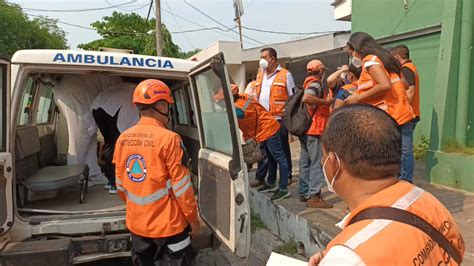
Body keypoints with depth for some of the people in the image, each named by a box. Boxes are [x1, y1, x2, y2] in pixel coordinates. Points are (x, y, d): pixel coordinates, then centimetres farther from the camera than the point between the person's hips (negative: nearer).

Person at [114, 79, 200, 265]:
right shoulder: (168, 138, -19)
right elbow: (181, 187, -16)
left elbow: (121, 185, 7)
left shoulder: (123, 139, -2)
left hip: (136, 223, 6)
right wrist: (193, 218, -3)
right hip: (168, 223, -5)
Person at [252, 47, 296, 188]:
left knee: (283, 149, 6)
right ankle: (260, 177, 16)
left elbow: (292, 98, -2)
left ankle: (287, 176, 18)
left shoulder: (285, 75, -2)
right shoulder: (260, 75, 16)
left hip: (279, 119, -5)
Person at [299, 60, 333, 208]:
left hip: (305, 128, 10)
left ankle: (304, 193, 19)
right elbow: (306, 98, -31)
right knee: (316, 163, -7)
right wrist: (326, 102, -21)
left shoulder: (307, 83, 17)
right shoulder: (315, 84, -11)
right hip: (313, 130, -10)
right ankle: (313, 196, -7)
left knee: (305, 162, 12)